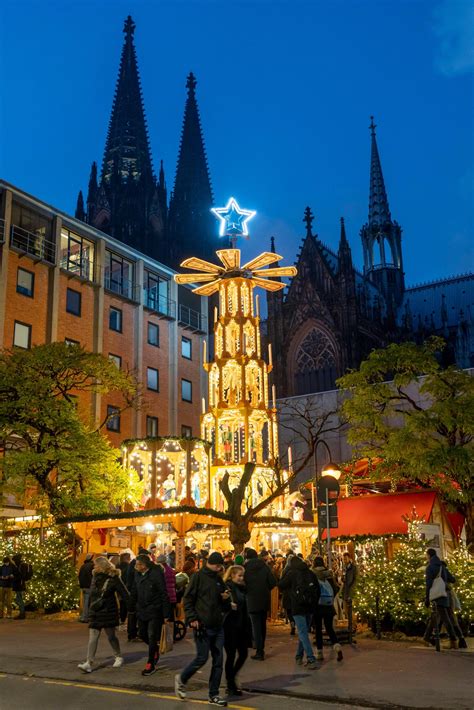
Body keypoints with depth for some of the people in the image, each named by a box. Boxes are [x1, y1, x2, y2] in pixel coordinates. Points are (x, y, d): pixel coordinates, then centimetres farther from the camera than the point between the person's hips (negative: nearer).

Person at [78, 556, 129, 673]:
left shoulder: (113, 578, -12)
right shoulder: (95, 577, 7)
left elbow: (125, 595, -12)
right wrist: (91, 606, 10)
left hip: (108, 613, -5)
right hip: (95, 612, 5)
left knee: (111, 636, 10)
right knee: (92, 638, -3)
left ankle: (119, 657, 30)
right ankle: (89, 663, -5)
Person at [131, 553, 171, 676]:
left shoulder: (156, 574, -17)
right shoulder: (137, 574, 2)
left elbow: (164, 594, -15)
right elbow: (135, 592, 12)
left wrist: (166, 614, -15)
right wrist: (133, 607, 9)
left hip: (154, 611, -6)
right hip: (141, 610, 7)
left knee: (152, 637, -1)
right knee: (142, 634, 14)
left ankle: (151, 664, 12)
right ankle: (155, 649, 40)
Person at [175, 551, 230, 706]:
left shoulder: (219, 580, 12)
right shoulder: (198, 577, -6)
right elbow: (188, 599, -8)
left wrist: (226, 599, -2)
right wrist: (192, 619, -16)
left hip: (218, 626, 6)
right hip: (202, 626, -6)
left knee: (218, 660, 5)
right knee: (202, 658, -3)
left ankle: (214, 695, 16)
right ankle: (181, 679, 22)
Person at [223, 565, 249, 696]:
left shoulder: (241, 588, 11)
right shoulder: (227, 587, -11)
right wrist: (228, 604, -39)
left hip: (240, 626, 7)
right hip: (230, 626, -7)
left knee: (243, 653, 8)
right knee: (231, 655, 0)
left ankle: (232, 678, 27)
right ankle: (230, 685, 14)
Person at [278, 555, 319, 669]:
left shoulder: (292, 573, -5)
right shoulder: (310, 573, 8)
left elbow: (281, 585, 2)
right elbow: (317, 589, 10)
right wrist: (314, 603, 17)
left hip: (298, 607, -5)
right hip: (310, 607, 5)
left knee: (303, 633, -7)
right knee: (304, 631, 18)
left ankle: (311, 659, -16)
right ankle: (299, 656, 26)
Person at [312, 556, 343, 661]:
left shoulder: (312, 574, -8)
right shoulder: (329, 573, 2)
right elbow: (336, 588, 3)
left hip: (317, 605, -3)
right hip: (329, 606, 3)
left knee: (318, 629, 7)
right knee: (329, 628, 12)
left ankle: (319, 653, 9)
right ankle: (337, 647, -9)